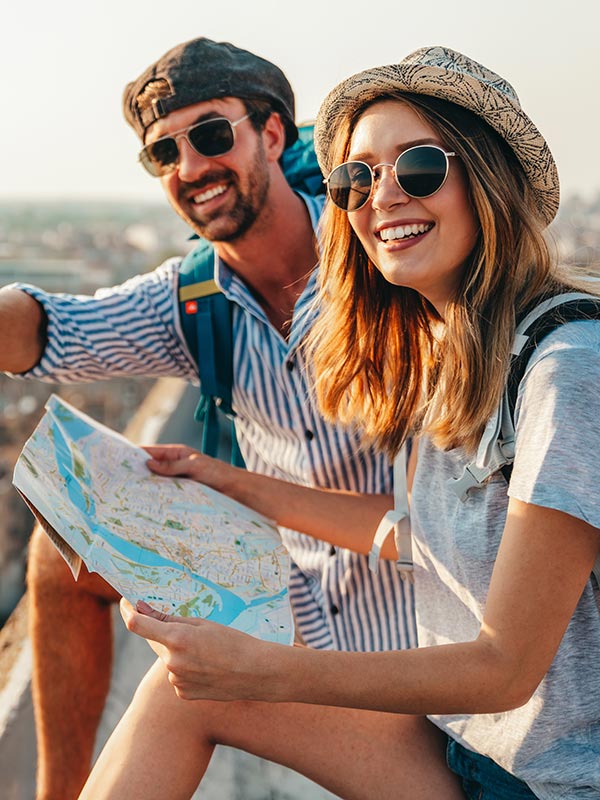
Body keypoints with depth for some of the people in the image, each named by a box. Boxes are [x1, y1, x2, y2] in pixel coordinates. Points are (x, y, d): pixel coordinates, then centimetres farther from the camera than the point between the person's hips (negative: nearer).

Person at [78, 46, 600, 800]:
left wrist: (260, 672, -32)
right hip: (455, 734, 7)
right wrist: (234, 485, 15)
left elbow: (506, 667, -23)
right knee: (184, 682, -1)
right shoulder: (434, 349, 2)